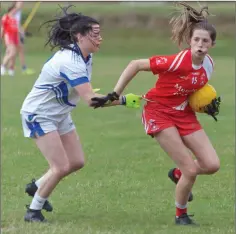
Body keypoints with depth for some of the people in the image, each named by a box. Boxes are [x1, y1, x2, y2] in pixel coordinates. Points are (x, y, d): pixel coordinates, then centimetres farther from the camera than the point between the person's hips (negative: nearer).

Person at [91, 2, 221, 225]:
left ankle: (178, 174, 27)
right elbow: (135, 65, -22)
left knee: (212, 165, -4)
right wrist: (114, 95, -21)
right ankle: (181, 215, 13)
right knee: (191, 169, -12)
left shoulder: (208, 64, -7)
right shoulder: (177, 62, -28)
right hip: (159, 112, -6)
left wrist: (207, 105, -5)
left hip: (185, 114, 6)